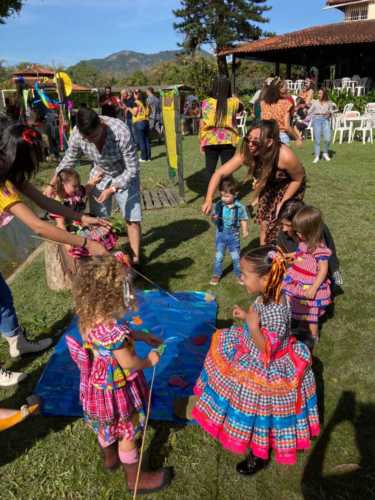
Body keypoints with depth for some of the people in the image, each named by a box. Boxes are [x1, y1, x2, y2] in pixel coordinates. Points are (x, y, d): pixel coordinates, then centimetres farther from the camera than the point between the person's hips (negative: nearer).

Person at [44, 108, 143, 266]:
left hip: (125, 175, -3)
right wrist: (52, 184, -7)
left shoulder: (121, 132, -36)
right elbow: (68, 160, -4)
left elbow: (132, 168, -27)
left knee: (132, 219, -6)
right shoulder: (77, 134, -24)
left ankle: (135, 259, 7)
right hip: (99, 174, 3)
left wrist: (112, 189, -32)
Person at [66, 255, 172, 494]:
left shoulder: (92, 317, -11)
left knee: (106, 425, 31)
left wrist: (141, 335, 6)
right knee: (127, 433, 16)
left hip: (100, 384, 8)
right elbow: (129, 363, -27)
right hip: (116, 389, -8)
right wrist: (150, 361, -8)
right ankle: (136, 478, 38)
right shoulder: (111, 330, -40)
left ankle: (110, 457, 58)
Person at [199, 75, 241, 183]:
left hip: (210, 140, 0)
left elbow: (203, 124, -1)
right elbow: (240, 106, 20)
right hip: (228, 140, 0)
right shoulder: (234, 102, -3)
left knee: (210, 170, 11)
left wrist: (201, 142, 7)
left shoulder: (206, 102, -3)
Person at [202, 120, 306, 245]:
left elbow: (298, 179, -20)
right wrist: (209, 199, -40)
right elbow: (220, 173, -28)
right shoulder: (247, 154, -31)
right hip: (269, 186, 4)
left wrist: (282, 202, -18)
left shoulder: (285, 156, -40)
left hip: (289, 187, -3)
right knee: (264, 223, 5)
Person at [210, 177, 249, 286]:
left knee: (236, 257, 13)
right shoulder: (218, 205, -13)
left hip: (233, 235, -1)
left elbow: (243, 220, -5)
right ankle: (216, 274, 31)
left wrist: (245, 231, -17)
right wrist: (214, 218, -27)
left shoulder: (239, 207, -15)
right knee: (219, 256, 14)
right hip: (221, 234, 1)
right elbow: (214, 217, -4)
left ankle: (239, 274, 33)